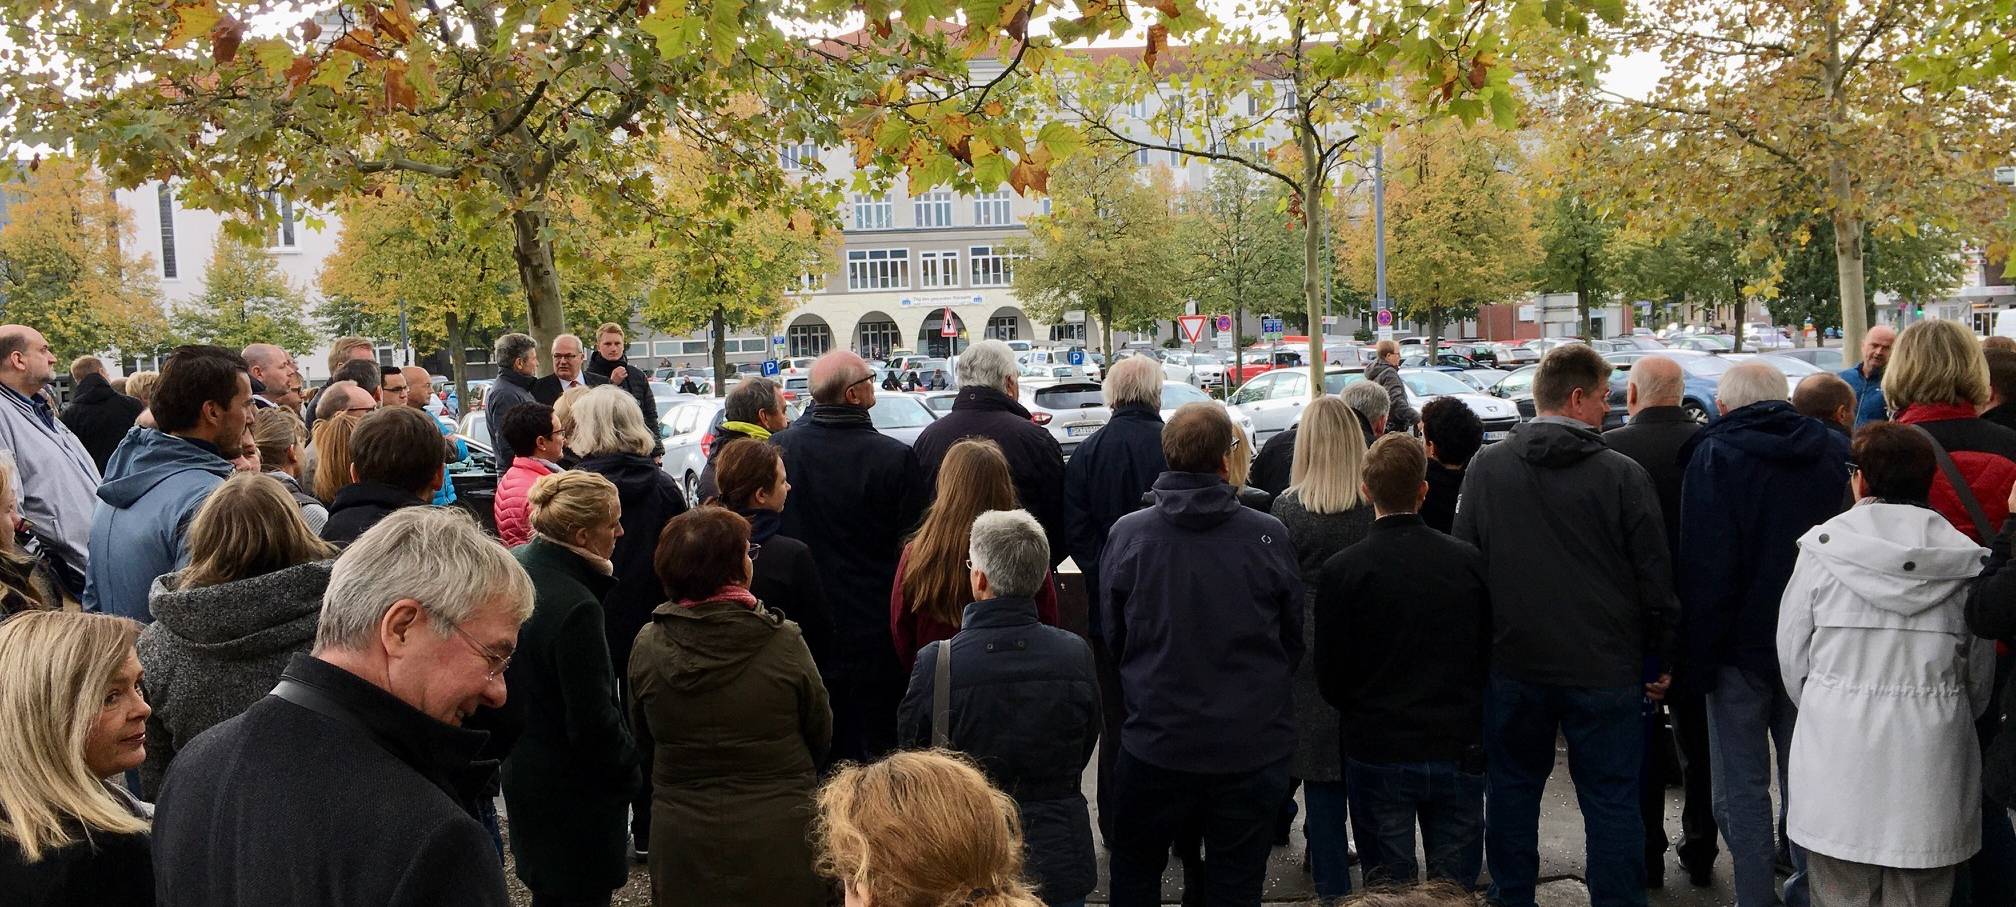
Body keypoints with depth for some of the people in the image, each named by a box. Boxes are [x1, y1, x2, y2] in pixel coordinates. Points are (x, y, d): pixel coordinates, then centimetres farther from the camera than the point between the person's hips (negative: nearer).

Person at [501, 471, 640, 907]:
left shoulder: (515, 565, -3)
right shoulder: (575, 608, -30)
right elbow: (594, 723, -23)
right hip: (574, 789, -9)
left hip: (524, 768, 9)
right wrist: (629, 770, -9)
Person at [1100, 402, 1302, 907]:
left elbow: (1113, 637, 4)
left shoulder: (1127, 534, -10)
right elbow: (1296, 638, 3)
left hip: (1155, 738, 0)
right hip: (1252, 744, 0)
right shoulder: (1268, 536, -11)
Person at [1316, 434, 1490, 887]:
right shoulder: (1469, 561, -5)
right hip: (1459, 748, 2)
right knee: (1455, 887, 14)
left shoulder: (1340, 570, -12)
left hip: (1378, 752, -2)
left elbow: (1330, 675, -6)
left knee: (1389, 885, 10)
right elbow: (1490, 655, 4)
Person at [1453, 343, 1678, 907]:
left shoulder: (1485, 468, -1)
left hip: (1511, 665, 3)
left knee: (1513, 790, 16)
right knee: (1611, 800, 8)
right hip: (1604, 670, -2)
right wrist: (1663, 659, 7)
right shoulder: (1623, 475, -9)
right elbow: (1655, 578, -5)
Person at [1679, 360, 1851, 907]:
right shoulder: (1835, 452, 5)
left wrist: (1702, 653, -11)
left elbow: (1705, 567, -16)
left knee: (1742, 788, 3)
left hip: (1744, 647, -5)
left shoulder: (1714, 455, -11)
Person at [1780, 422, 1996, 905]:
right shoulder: (1965, 560, 1)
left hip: (1839, 751, -1)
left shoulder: (1823, 547, -4)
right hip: (1931, 759, 2)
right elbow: (1980, 673, 9)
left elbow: (1793, 652, 1)